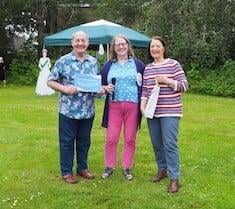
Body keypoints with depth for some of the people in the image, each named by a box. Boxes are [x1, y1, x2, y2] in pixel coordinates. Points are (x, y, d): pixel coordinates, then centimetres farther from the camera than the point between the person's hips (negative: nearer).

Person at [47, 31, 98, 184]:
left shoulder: (93, 61, 7)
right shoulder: (63, 61, -6)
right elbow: (50, 81, -3)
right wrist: (64, 88, -19)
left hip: (88, 110, 4)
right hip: (68, 110, -4)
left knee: (84, 141, 15)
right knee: (67, 141, 6)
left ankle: (82, 168, 30)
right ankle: (66, 172, 19)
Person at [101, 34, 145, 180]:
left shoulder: (138, 64, 5)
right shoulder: (108, 65, 11)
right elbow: (101, 84, 15)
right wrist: (105, 88, -7)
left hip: (133, 106, -1)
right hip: (114, 106, 1)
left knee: (130, 139, 5)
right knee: (111, 138, 1)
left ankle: (127, 167, 18)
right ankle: (109, 167, 15)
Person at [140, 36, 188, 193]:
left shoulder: (173, 64, -3)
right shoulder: (147, 68, 11)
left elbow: (184, 86, -6)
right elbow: (144, 89, 14)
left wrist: (167, 81, -17)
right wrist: (142, 103, -2)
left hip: (170, 111, -5)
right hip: (152, 112, 5)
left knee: (170, 144, -8)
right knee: (157, 144, 12)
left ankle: (174, 178, 0)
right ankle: (162, 169, 31)